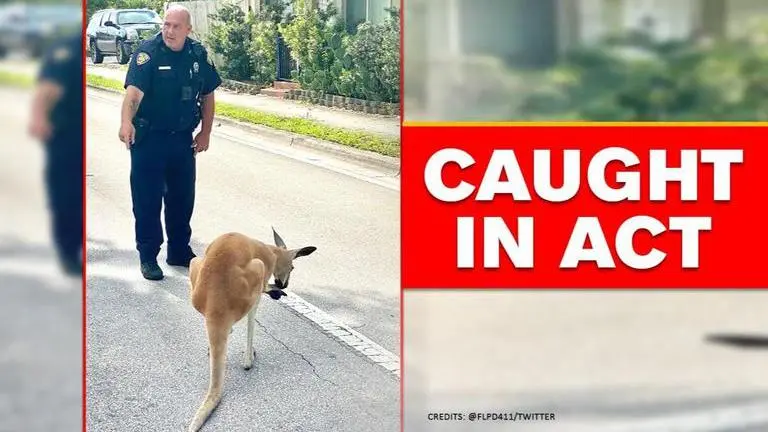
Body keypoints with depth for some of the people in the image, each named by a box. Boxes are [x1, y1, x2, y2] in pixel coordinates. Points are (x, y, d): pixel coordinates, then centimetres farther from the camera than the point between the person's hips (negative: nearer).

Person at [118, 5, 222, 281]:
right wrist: (126, 122, -45)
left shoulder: (198, 55, 1)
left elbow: (207, 95, 13)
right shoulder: (148, 52, -14)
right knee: (147, 199, -1)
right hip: (148, 137, -5)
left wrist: (205, 133, 9)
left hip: (183, 138, 5)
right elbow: (134, 90, -28)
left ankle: (180, 252, 29)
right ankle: (148, 257, 10)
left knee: (183, 196, 14)